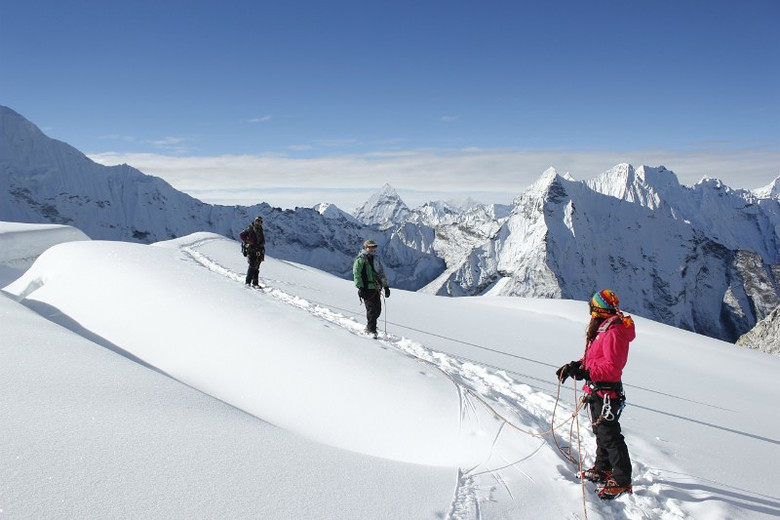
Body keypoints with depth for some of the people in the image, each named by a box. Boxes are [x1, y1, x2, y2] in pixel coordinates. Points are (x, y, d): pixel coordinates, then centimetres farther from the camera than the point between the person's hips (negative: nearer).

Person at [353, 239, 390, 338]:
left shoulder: (375, 259, 21)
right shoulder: (360, 259, -1)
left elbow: (381, 274, 29)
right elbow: (356, 274, -9)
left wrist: (386, 286, 24)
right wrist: (360, 287, -18)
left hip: (376, 288, 7)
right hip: (367, 288, -7)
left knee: (377, 310, 3)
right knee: (371, 309, -11)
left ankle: (370, 326, 19)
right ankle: (371, 329, -4)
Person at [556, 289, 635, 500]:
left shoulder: (614, 332, -22)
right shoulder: (604, 328, 11)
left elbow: (612, 367, -28)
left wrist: (587, 373, -36)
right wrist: (575, 365, 10)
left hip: (607, 392, -11)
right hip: (598, 391, 11)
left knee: (609, 436, -5)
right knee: (600, 431, 21)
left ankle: (622, 482, 4)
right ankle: (603, 469, 36)